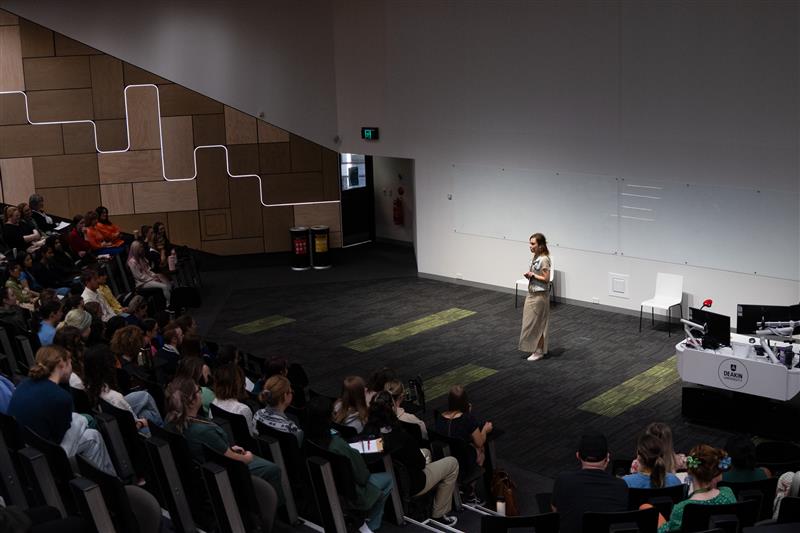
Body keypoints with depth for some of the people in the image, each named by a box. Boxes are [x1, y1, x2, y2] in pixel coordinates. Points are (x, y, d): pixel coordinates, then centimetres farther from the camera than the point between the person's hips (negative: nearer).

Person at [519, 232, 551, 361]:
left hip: (540, 295, -9)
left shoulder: (544, 259, -20)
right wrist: (528, 275, -2)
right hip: (532, 293, 9)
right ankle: (536, 348, 25)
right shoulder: (535, 257, 7)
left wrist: (532, 275, -15)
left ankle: (539, 351, 10)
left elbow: (546, 279, -20)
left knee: (537, 323, 0)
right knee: (532, 322, 14)